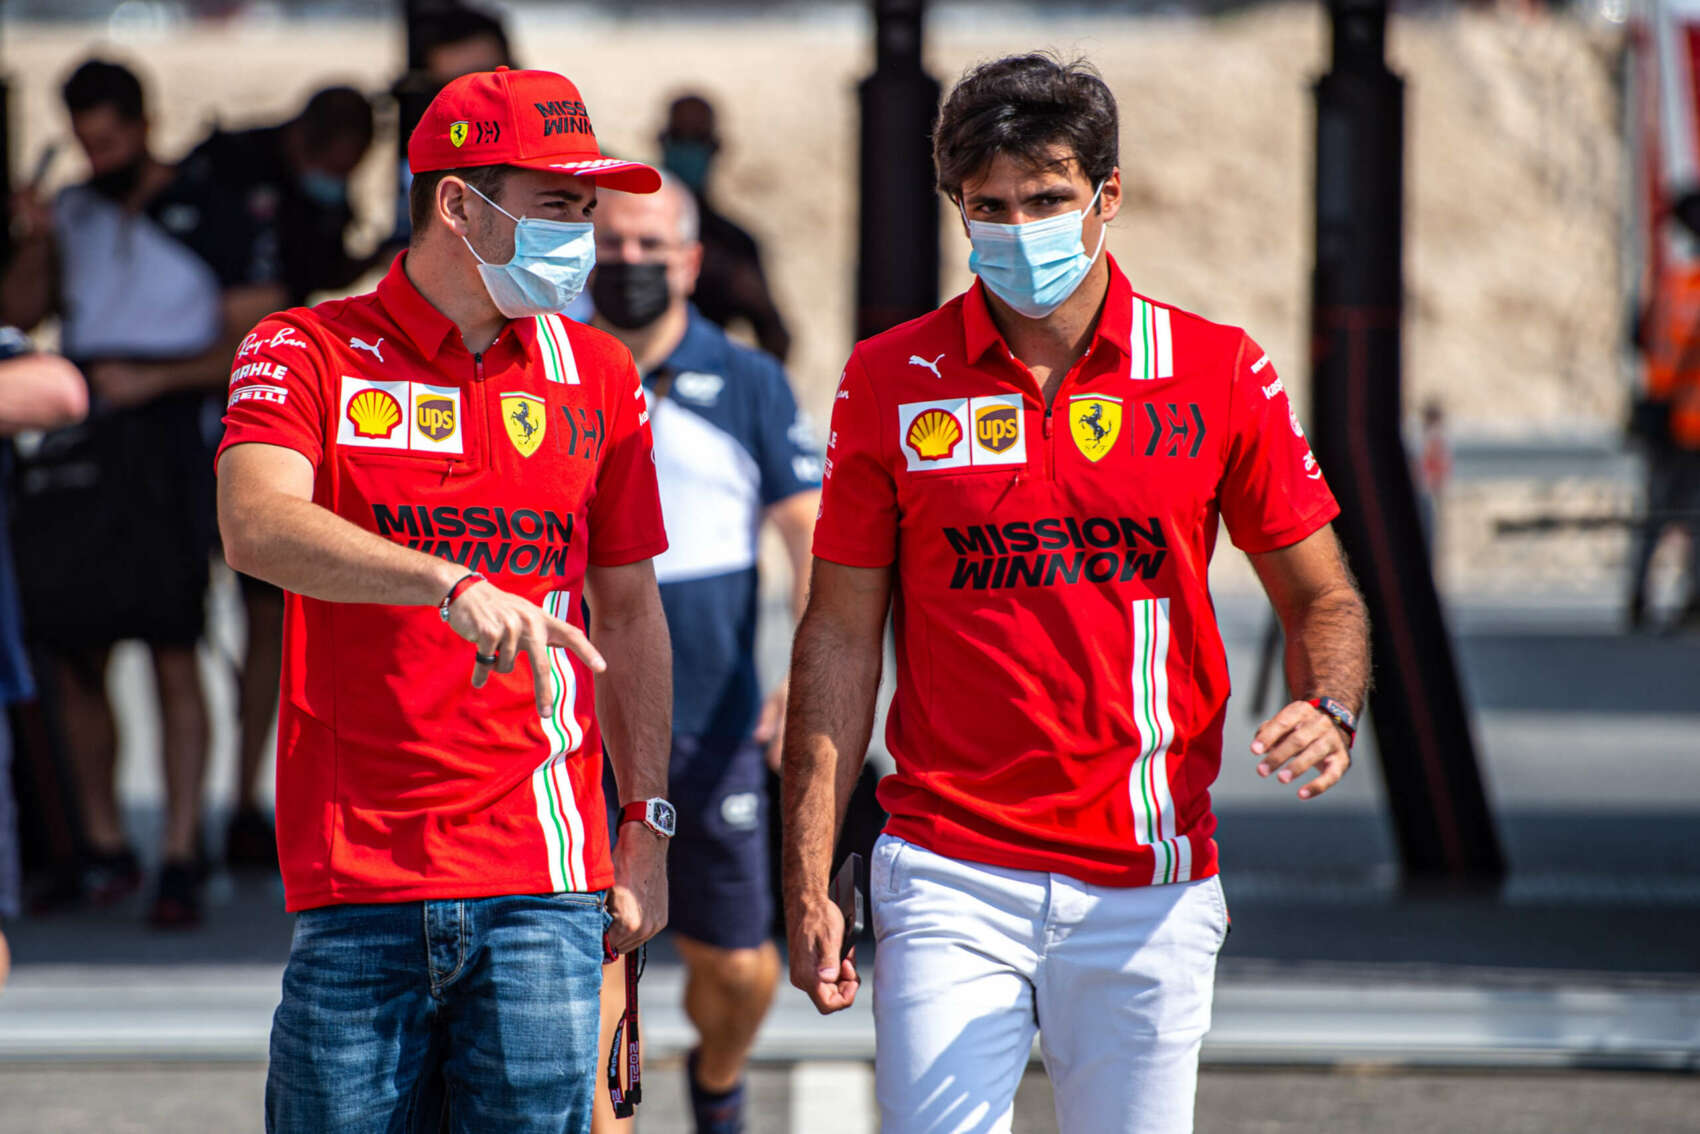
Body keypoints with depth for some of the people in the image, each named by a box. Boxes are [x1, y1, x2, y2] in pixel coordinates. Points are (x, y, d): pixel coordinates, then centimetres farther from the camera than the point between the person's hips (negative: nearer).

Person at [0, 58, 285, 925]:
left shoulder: (205, 217, 0)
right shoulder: (74, 213, 14)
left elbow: (255, 339, -2)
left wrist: (153, 378, -11)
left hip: (162, 440, -5)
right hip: (74, 445, 5)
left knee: (172, 651, -9)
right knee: (74, 652, 4)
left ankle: (180, 860, -10)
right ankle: (104, 848, 15)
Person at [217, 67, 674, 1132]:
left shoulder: (597, 375, 12)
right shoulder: (308, 354, 0)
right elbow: (258, 526, -20)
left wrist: (648, 827, 13)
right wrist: (450, 582, -34)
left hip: (542, 881, 3)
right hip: (357, 876, -2)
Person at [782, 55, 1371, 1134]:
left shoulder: (1221, 374, 2)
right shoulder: (891, 382, 2)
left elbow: (1322, 599, 9)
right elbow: (840, 638, 5)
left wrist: (1328, 713, -14)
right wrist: (809, 883, 0)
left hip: (1147, 886, 1)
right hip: (950, 874, -1)